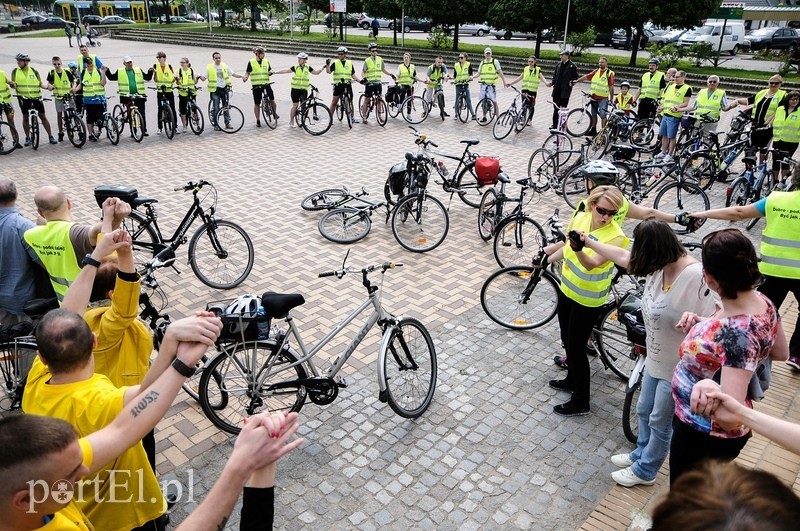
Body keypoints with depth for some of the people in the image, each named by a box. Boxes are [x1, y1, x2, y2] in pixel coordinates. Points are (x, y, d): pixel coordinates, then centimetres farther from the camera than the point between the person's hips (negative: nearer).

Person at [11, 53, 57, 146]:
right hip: (23, 97, 1)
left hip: (36, 97, -1)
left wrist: (47, 86, -15)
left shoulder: (34, 71, 2)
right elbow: (13, 84, 5)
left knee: (43, 116, 2)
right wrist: (12, 85, -17)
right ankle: (27, 138, 16)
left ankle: (50, 136, 8)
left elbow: (40, 83, 5)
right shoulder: (15, 71, 4)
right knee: (25, 117, 6)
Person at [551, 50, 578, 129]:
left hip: (565, 90, -5)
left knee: (563, 108, 0)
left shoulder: (572, 66, -3)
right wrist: (553, 83, 6)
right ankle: (555, 125, 14)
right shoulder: (558, 64, 11)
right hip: (557, 89, 5)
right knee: (555, 108, 7)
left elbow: (576, 77, 1)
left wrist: (572, 82, -15)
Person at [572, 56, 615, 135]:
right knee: (593, 114, 14)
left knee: (603, 115, -7)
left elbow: (611, 87, -8)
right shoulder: (596, 71, 9)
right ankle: (593, 130, 26)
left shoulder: (609, 73, -6)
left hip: (603, 98, -5)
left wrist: (611, 99, -10)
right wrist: (576, 81, -10)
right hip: (594, 97, 6)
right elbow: (586, 76, 2)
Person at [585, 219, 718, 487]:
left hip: (678, 367, -7)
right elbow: (622, 256, 8)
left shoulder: (695, 276, -31)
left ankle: (645, 470, 37)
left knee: (660, 422, 15)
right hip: (656, 359, 8)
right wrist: (588, 241, 15)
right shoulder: (659, 266, -7)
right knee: (644, 411, 26)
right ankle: (641, 454, 51)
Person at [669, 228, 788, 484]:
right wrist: (703, 326, 0)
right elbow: (781, 352, 9)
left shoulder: (739, 334, -37)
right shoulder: (762, 302, -11)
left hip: (704, 436, -8)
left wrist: (710, 390, -60)